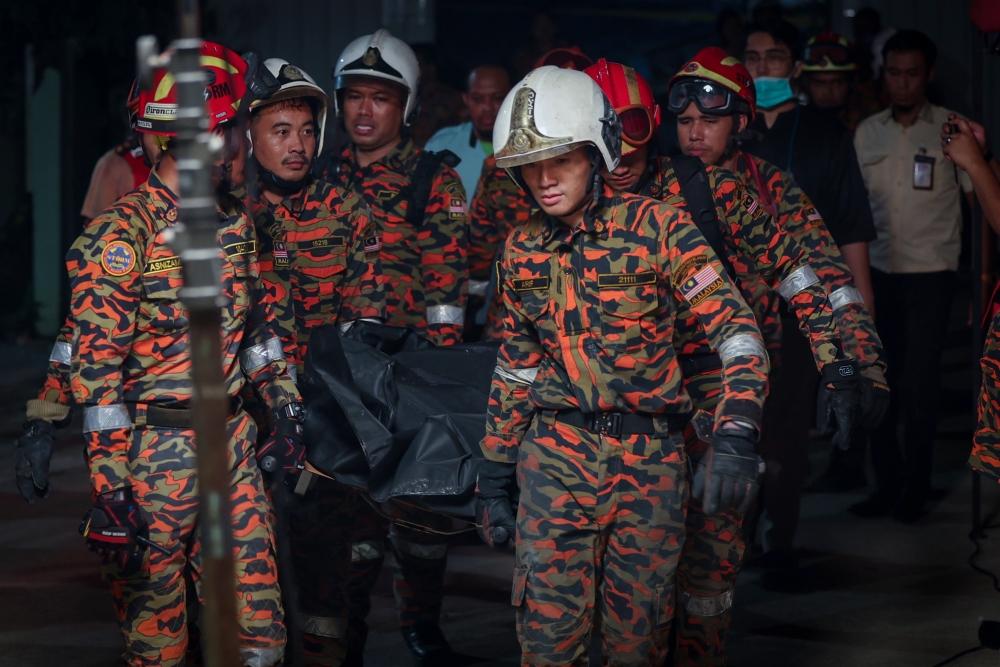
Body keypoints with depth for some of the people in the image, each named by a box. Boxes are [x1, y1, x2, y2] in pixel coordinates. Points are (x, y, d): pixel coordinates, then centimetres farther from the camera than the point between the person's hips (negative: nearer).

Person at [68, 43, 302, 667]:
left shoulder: (235, 218, 10)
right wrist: (110, 489, -19)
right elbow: (97, 368, -16)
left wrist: (287, 411, 20)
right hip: (158, 451, -6)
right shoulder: (122, 234, -14)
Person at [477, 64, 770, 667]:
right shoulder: (523, 251, 7)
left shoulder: (657, 227, -8)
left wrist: (736, 437, -27)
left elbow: (737, 332, -14)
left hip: (650, 459, -2)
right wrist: (496, 473, 14)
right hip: (556, 456, 2)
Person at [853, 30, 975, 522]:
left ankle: (916, 487, 8)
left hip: (930, 274, -3)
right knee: (879, 380, 5)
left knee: (920, 385, -2)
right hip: (878, 273, 3)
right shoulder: (867, 132, 8)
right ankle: (886, 483, 14)